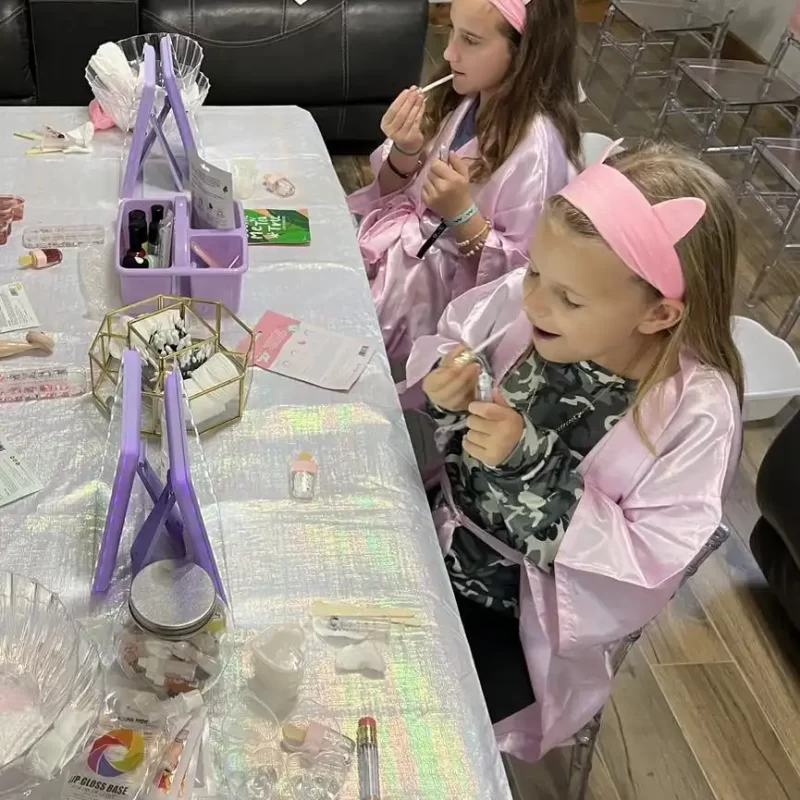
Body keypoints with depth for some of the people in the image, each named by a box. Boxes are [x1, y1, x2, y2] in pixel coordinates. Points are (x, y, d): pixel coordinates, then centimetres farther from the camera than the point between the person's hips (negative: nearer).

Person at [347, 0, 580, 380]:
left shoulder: (536, 147, -24)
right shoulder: (464, 97, -2)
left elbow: (520, 272, -19)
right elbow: (393, 191, 7)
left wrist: (462, 214, -31)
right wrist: (405, 152, -14)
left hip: (439, 284, -7)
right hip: (399, 240, 7)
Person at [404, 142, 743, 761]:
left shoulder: (696, 413, -25)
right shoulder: (523, 301, -16)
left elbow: (649, 561, -24)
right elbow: (451, 337, 2)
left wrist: (532, 466, -32)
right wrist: (447, 391, -21)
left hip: (525, 617, -4)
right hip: (435, 533, 5)